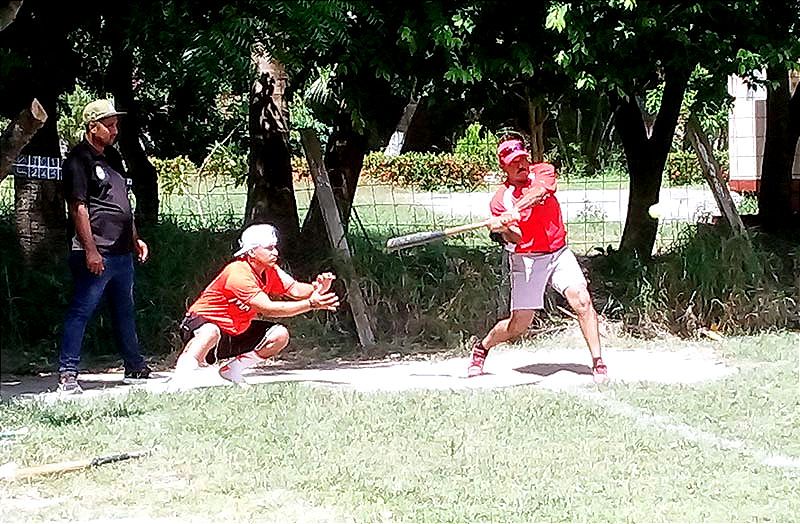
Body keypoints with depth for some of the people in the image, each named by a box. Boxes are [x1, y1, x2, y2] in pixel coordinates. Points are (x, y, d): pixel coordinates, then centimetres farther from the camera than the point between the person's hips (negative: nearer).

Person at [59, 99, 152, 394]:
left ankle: (135, 367, 29)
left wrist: (134, 239, 23)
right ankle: (67, 375, -8)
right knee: (80, 313, -8)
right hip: (96, 255, -9)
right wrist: (90, 250, -20)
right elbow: (78, 207, -15)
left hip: (122, 253, 9)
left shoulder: (112, 157, 18)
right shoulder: (78, 160, -9)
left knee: (125, 313, 18)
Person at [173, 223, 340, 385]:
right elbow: (267, 308, -32)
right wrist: (311, 304, -35)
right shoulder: (238, 274, -28)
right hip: (204, 323, -9)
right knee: (211, 333, -42)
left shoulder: (270, 270, -1)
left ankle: (232, 369, 6)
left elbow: (295, 290, -9)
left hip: (236, 331, 9)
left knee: (280, 335, -4)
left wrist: (316, 288, -31)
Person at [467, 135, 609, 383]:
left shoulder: (543, 171, -2)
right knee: (519, 324, -1)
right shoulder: (500, 200, -6)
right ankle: (482, 347, 27)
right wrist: (504, 229, -40)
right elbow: (515, 238, -17)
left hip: (558, 253, 2)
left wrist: (514, 211, -42)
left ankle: (598, 362, -14)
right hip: (526, 259, -1)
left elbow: (538, 191, -26)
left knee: (582, 300, -19)